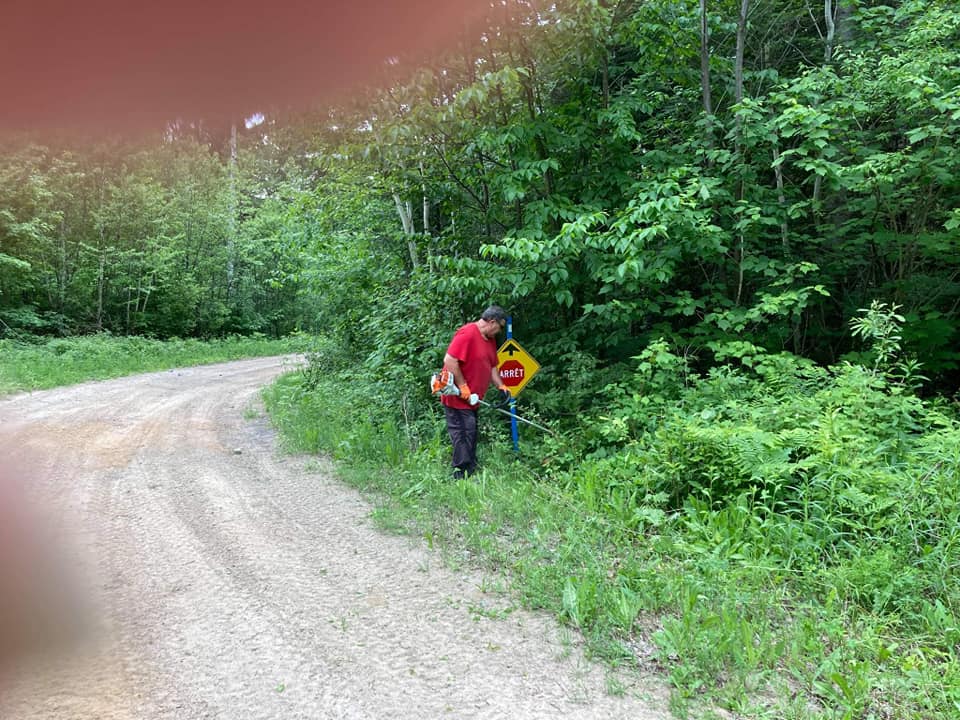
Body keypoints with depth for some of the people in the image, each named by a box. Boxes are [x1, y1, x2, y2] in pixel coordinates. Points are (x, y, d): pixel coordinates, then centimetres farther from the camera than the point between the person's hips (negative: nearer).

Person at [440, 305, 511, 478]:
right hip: (458, 398, -10)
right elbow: (449, 360, -25)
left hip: (472, 399, 10)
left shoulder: (490, 339, 13)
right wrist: (463, 387, -21)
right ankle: (462, 475, -2)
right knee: (463, 435, -8)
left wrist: (501, 386, 8)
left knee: (470, 435, 14)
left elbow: (492, 367, 21)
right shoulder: (467, 334, -19)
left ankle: (470, 473, 22)